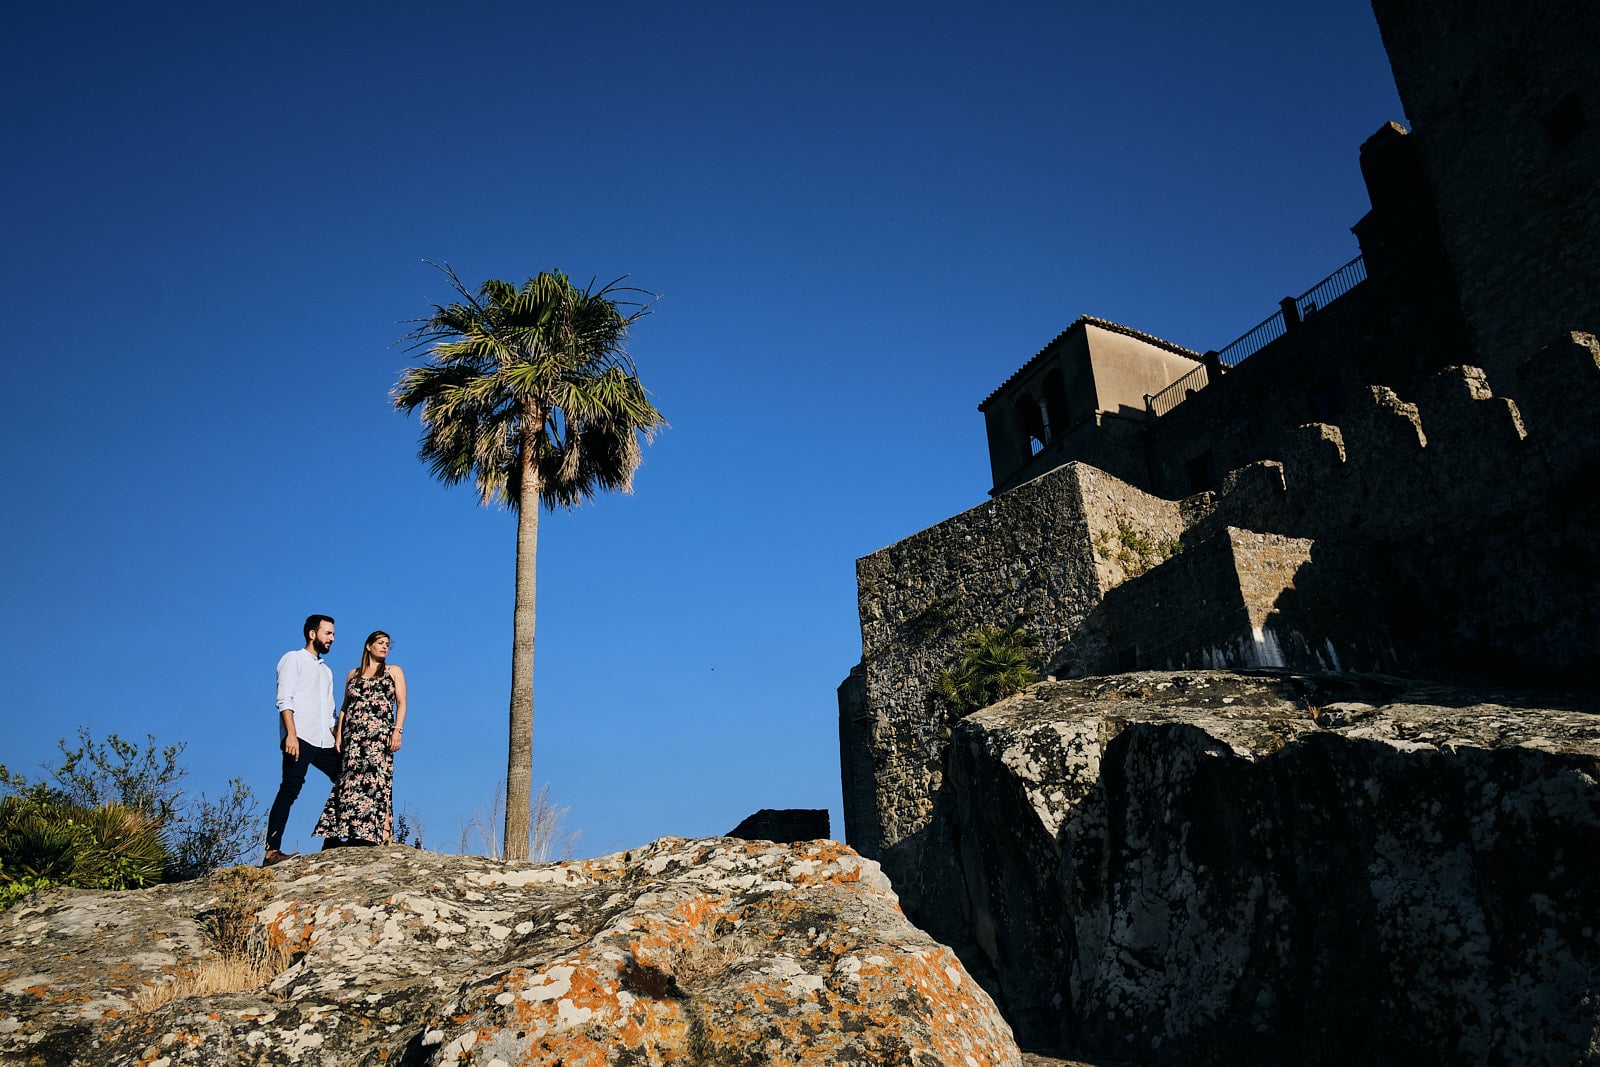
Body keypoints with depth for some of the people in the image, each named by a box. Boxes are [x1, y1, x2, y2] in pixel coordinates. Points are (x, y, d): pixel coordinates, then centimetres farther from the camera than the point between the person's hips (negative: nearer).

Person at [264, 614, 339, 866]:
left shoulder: (326, 671, 27)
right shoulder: (294, 659, 4)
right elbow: (284, 700, -8)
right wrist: (291, 735, -20)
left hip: (323, 742, 8)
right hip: (300, 739, -8)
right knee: (289, 790, -14)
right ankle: (272, 852, -17)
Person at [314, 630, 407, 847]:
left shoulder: (394, 671, 13)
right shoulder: (353, 674, 20)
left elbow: (401, 704, 4)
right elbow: (344, 707, 17)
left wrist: (398, 731, -9)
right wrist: (338, 735, 6)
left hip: (379, 735, -2)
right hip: (353, 736, 2)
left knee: (374, 779, -12)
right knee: (349, 781, -4)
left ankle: (370, 834, -15)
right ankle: (334, 837, -6)